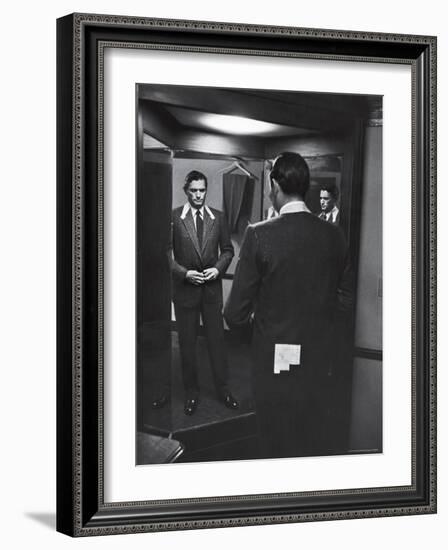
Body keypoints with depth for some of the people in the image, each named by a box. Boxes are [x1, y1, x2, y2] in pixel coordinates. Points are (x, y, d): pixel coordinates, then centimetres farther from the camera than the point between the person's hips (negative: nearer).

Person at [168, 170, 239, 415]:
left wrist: (218, 268, -8)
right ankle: (191, 392, 19)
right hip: (184, 287, -2)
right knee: (187, 342, 7)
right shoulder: (174, 217, -6)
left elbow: (227, 249, 10)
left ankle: (223, 388, 21)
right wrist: (184, 273, -15)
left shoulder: (218, 218, 3)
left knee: (217, 338, 8)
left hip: (212, 286, 2)